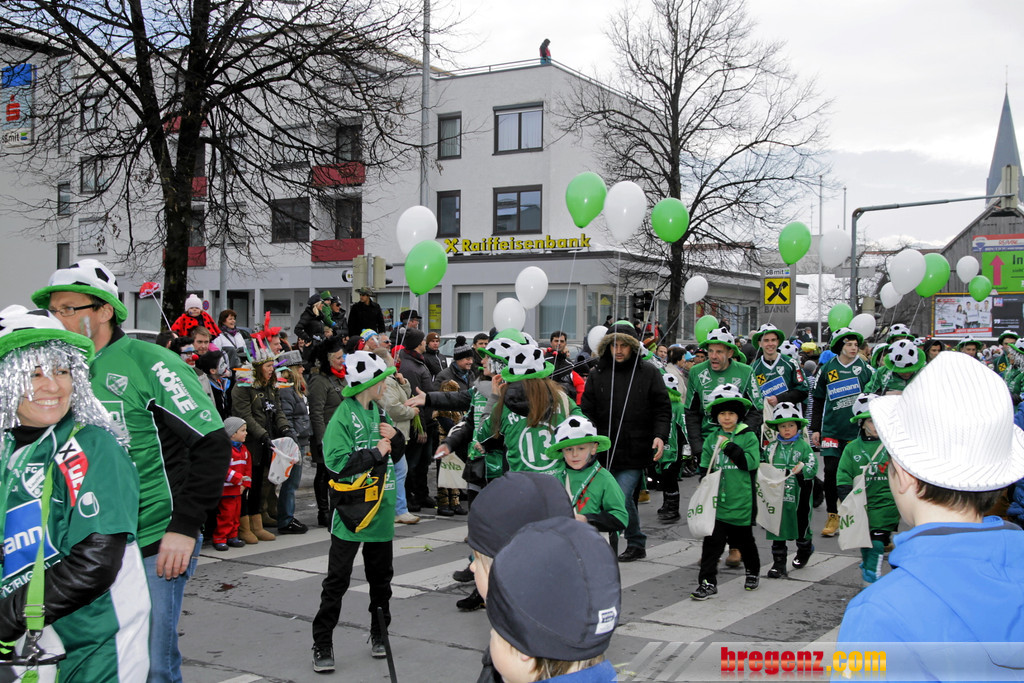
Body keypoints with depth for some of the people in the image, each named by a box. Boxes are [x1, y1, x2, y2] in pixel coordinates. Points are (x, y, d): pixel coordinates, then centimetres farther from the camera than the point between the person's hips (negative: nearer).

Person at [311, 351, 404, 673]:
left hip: (381, 506, 7)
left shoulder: (378, 411, 9)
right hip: (352, 509, -7)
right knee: (337, 580, -1)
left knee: (381, 575, 16)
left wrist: (395, 436, -2)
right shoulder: (344, 415, -14)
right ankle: (322, 645, 8)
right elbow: (336, 461, -25)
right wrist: (375, 452, -18)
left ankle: (379, 634, 31)